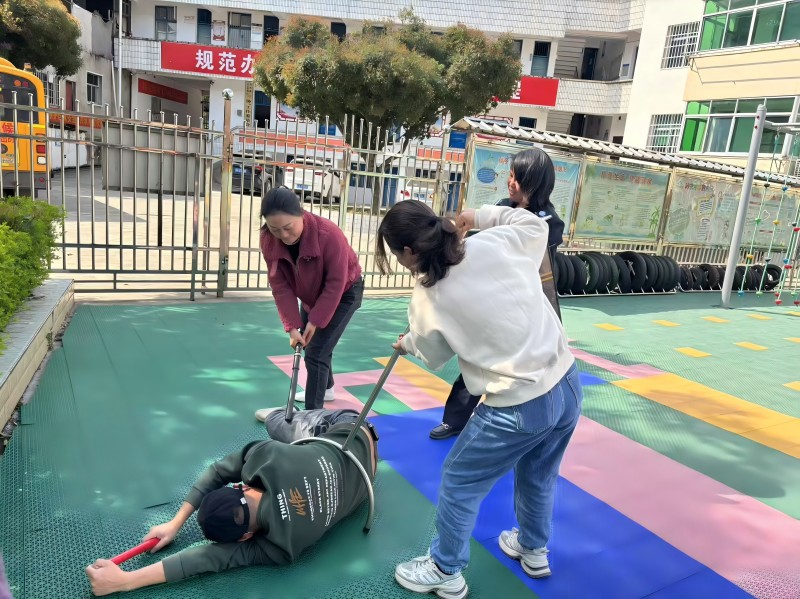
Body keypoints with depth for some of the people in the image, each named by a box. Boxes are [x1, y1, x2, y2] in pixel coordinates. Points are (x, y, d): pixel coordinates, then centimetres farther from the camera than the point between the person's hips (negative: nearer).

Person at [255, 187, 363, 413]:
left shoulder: (329, 234, -38)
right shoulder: (268, 239, -23)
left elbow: (335, 284, -29)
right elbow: (280, 285, -18)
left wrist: (315, 320, -24)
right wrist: (292, 325, -23)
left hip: (344, 293, -6)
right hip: (311, 295, 6)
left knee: (316, 351, -12)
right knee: (309, 342, 21)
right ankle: (326, 389, 46)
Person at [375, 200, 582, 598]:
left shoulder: (429, 300, -14)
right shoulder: (497, 243, -6)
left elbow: (434, 355, 5)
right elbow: (535, 224, 16)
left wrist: (407, 344, 26)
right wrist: (481, 215, 19)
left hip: (519, 409, -6)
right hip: (568, 386, 7)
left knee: (459, 482, 17)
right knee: (538, 476, 31)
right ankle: (533, 550, 55)